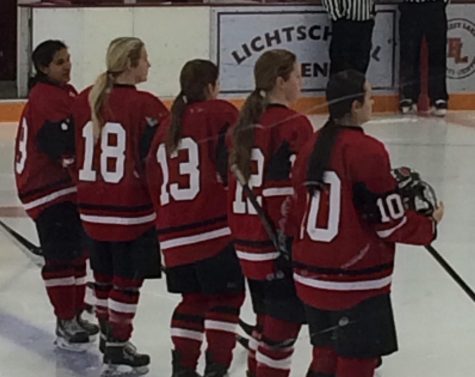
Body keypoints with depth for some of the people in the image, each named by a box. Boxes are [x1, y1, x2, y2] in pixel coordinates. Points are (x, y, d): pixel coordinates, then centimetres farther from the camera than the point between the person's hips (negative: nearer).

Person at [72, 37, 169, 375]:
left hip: (91, 207, 7)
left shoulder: (85, 100, 4)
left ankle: (109, 335, 34)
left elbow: (72, 151, 13)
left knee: (105, 274, 20)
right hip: (132, 209, -7)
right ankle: (117, 346, 9)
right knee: (128, 278, 4)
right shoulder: (145, 105, -15)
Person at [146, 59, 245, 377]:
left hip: (175, 233, 7)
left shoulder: (167, 128, 16)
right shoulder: (220, 113, -4)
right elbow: (233, 164, -13)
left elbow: (155, 183, 17)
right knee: (227, 296, 2)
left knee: (193, 298, 17)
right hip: (215, 228, -7)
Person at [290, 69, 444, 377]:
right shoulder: (367, 151, -18)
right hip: (356, 281, -8)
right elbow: (389, 222, -14)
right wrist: (429, 225, 4)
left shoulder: (312, 147, 5)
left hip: (312, 276, 8)